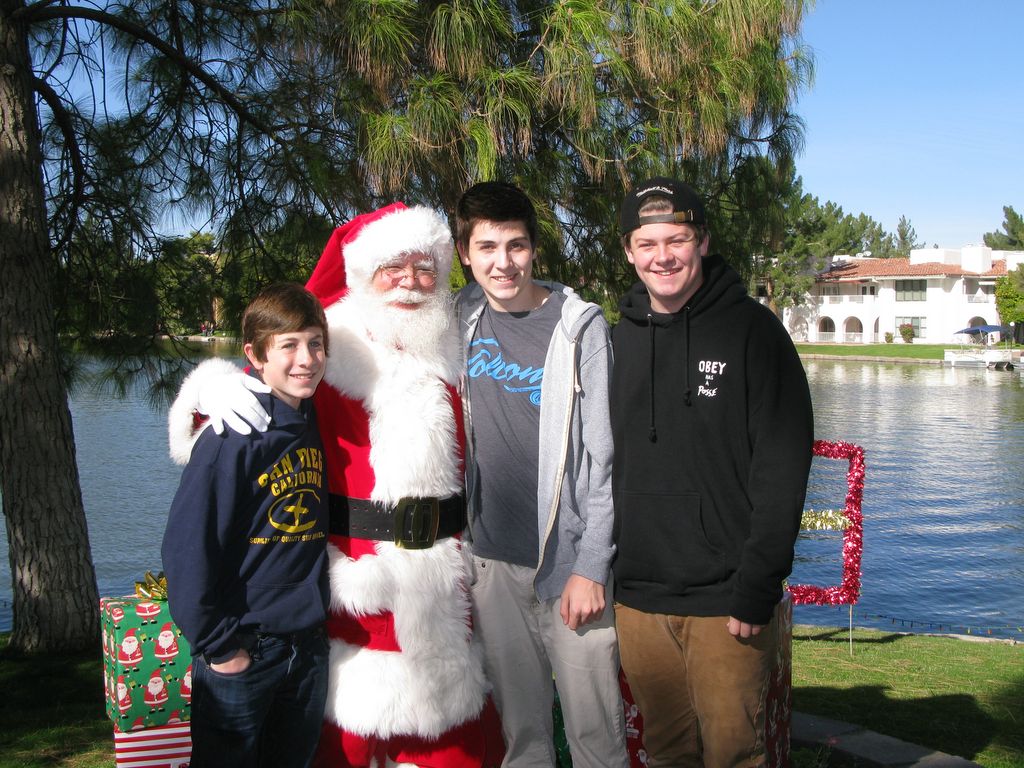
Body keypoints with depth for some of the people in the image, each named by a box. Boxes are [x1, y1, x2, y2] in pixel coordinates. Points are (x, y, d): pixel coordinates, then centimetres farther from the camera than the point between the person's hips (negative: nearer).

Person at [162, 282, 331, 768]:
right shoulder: (233, 438, -18)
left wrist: (317, 612, 9)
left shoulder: (315, 426, 3)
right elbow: (186, 548, -18)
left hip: (308, 645, 6)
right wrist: (217, 644, -15)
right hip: (243, 653, -6)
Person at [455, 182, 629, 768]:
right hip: (491, 559, 4)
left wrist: (591, 567, -11)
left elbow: (604, 458, -8)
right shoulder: (461, 320, 5)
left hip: (571, 560, -4)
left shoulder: (580, 326, -7)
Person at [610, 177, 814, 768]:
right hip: (636, 596, 4)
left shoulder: (752, 329, -6)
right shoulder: (621, 339, 9)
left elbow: (783, 467, -10)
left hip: (725, 597, -4)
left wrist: (758, 585, -15)